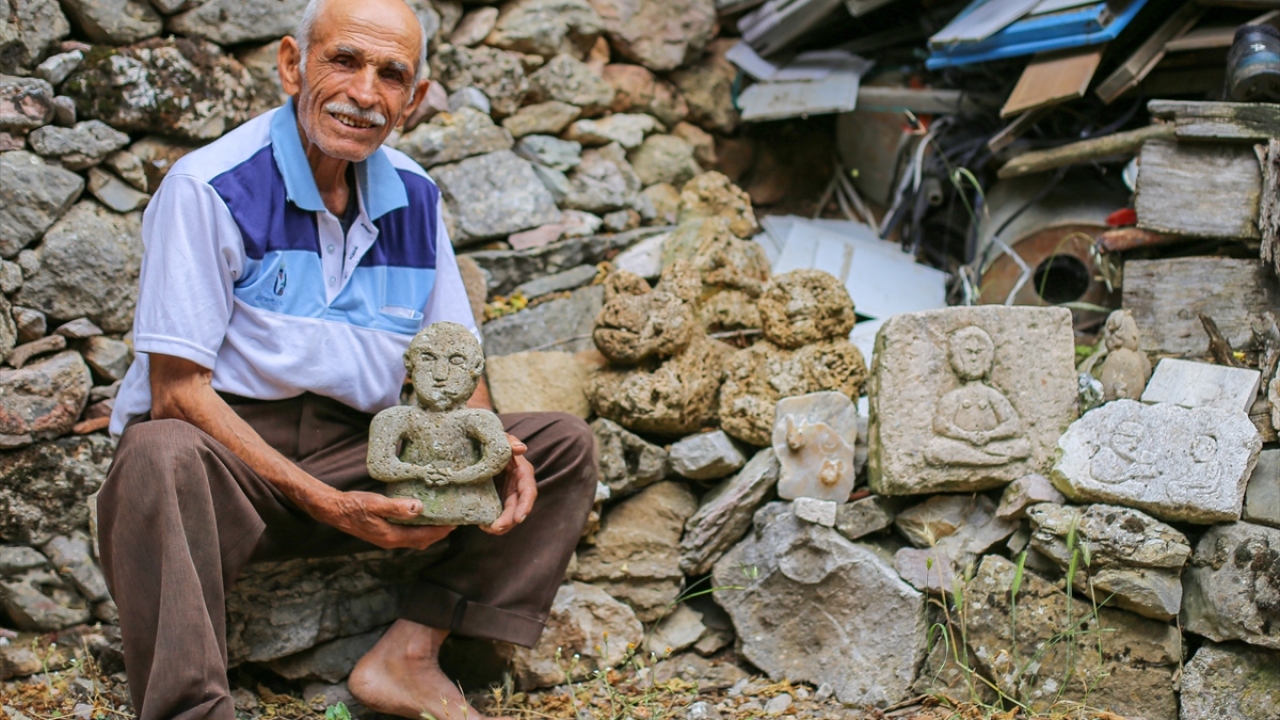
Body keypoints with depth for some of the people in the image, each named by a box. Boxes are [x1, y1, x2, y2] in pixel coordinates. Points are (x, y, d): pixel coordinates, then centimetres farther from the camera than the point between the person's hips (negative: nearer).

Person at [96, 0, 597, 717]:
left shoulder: (416, 198, 7)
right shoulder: (210, 188, -11)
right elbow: (177, 392, -15)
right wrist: (328, 505, -23)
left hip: (357, 457, 6)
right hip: (226, 456, -5)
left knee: (564, 444, -4)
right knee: (162, 457, -39)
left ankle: (408, 656, -14)